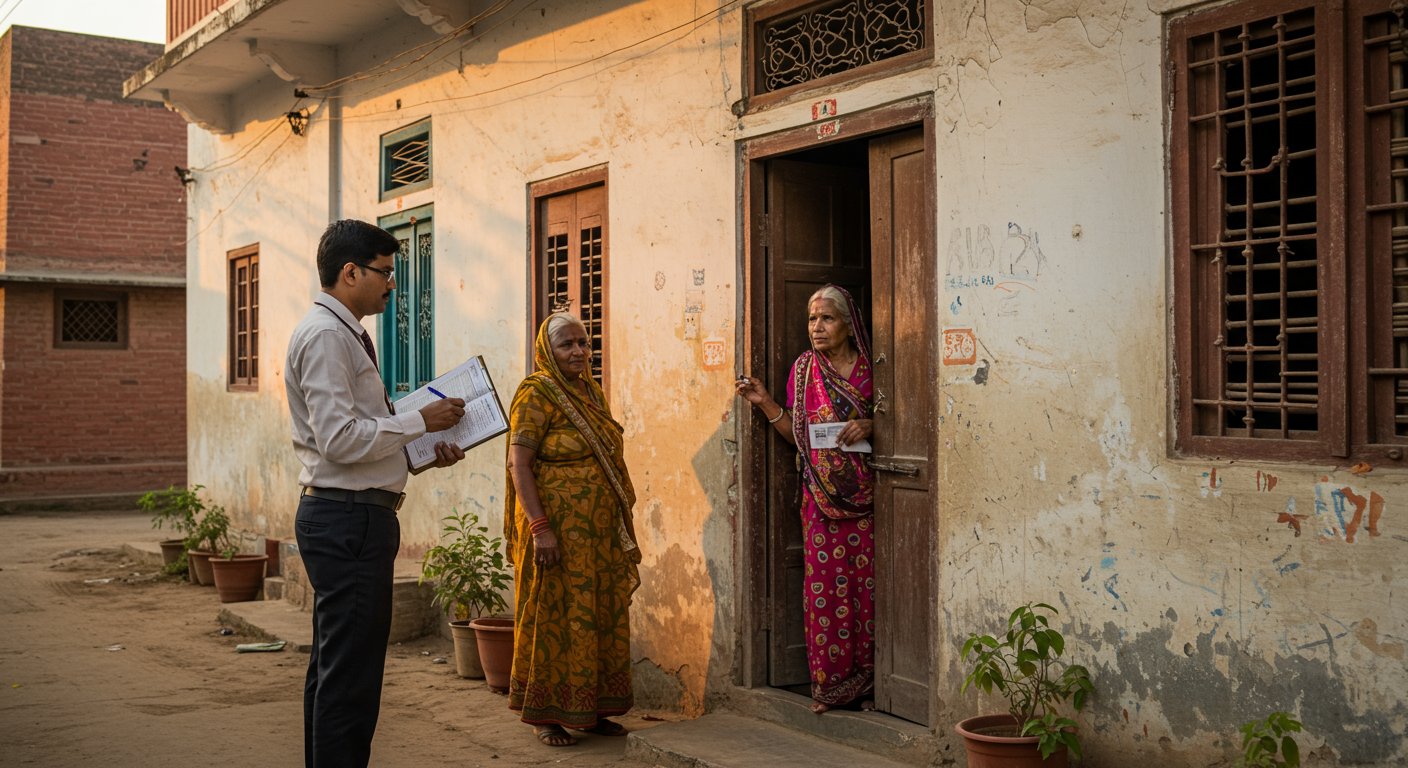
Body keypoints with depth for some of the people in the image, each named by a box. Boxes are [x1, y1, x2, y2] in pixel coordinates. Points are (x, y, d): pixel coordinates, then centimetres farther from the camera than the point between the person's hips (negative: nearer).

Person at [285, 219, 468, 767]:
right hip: (348, 519, -11)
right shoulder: (325, 335, -13)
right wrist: (420, 421, -15)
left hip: (353, 518, 11)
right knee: (350, 675, -7)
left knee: (334, 668, 18)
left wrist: (426, 452, 10)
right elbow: (340, 438, -22)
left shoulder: (344, 334, 19)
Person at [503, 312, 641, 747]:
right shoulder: (536, 394, -9)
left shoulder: (591, 392, 13)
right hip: (559, 528, -7)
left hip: (600, 531, 7)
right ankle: (545, 715, 10)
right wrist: (539, 527, -23)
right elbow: (519, 464, -16)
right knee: (554, 617, 0)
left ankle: (590, 710, 20)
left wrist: (621, 525, 17)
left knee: (601, 617, 10)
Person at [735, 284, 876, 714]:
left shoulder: (870, 369, 2)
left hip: (865, 494, -1)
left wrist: (872, 427, -11)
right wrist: (765, 403, -1)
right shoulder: (804, 369, 8)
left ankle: (866, 681, 10)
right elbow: (798, 434, 9)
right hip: (821, 496, 2)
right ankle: (828, 682, 8)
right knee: (824, 583, 0)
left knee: (865, 582, 0)